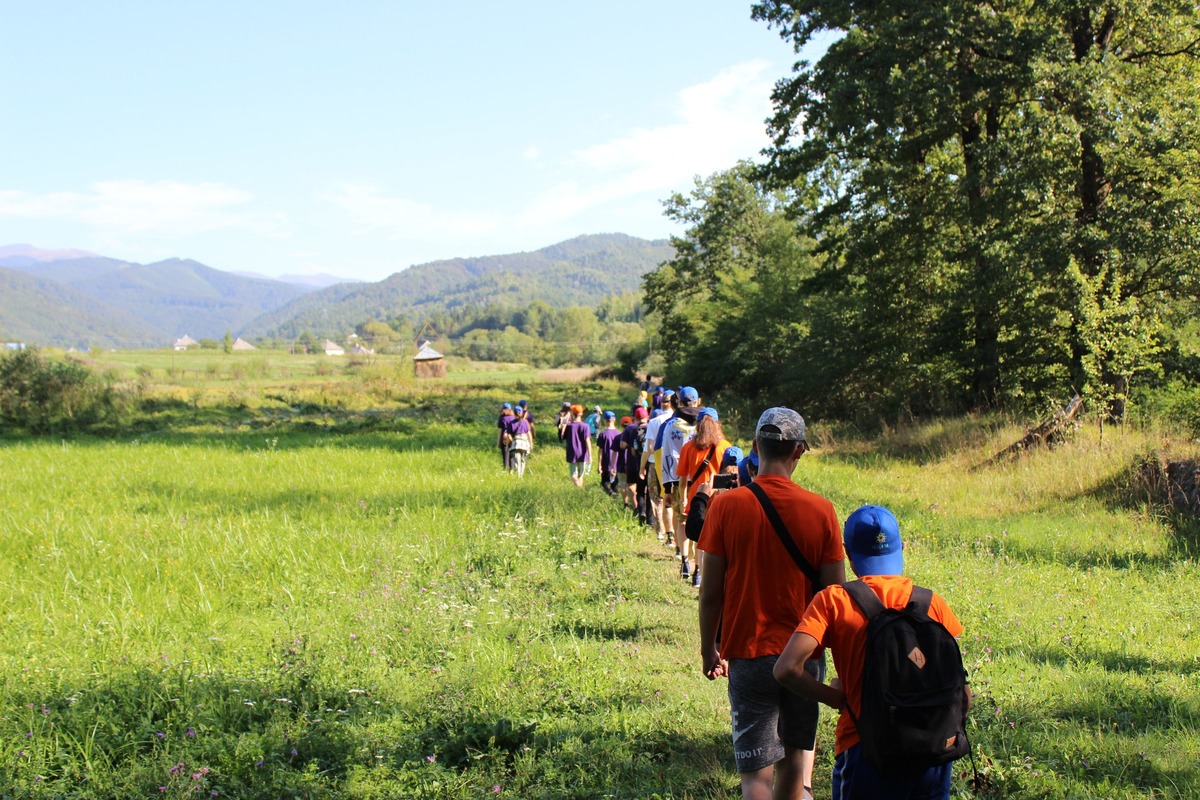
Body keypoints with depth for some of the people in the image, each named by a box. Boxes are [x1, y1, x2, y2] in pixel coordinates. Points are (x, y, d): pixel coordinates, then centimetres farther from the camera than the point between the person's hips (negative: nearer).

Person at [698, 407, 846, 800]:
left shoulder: (726, 505, -8)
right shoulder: (821, 509, -6)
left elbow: (711, 590, -5)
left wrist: (708, 649, 8)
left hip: (748, 652, -2)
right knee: (795, 756, 19)